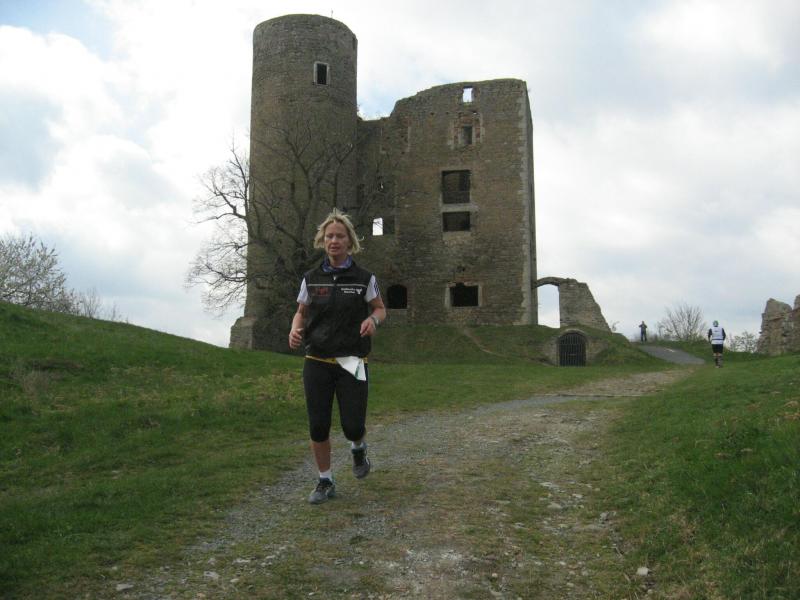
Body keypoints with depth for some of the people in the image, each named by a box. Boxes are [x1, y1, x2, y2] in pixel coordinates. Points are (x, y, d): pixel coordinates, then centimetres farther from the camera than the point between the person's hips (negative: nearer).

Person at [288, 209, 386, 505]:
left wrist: (373, 319, -16)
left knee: (353, 425, -5)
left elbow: (380, 309, 8)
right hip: (317, 361, 2)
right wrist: (295, 330, -10)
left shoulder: (364, 278, -1)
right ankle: (325, 482, 21)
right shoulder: (311, 279, 4)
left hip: (352, 362, -1)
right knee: (318, 426, 1)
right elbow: (301, 312, 13)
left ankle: (358, 447, 33)